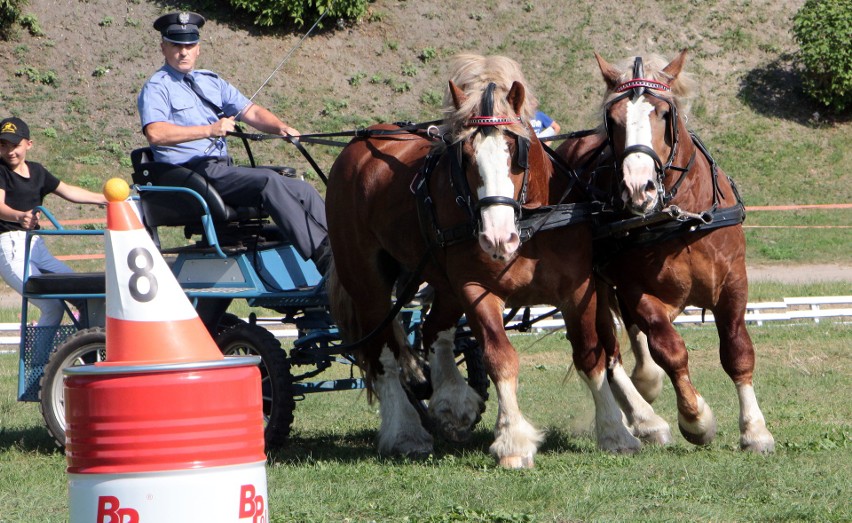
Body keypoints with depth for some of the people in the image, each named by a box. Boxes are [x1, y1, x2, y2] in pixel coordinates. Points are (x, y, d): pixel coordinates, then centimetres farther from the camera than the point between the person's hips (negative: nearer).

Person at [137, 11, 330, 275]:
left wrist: (281, 127, -5)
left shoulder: (211, 82, 24)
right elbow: (155, 133, -18)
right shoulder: (156, 88, 0)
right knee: (268, 181, -28)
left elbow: (250, 111, 16)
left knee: (303, 190, -8)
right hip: (191, 173, -8)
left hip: (224, 168, 8)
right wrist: (210, 130, -24)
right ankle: (322, 255, -34)